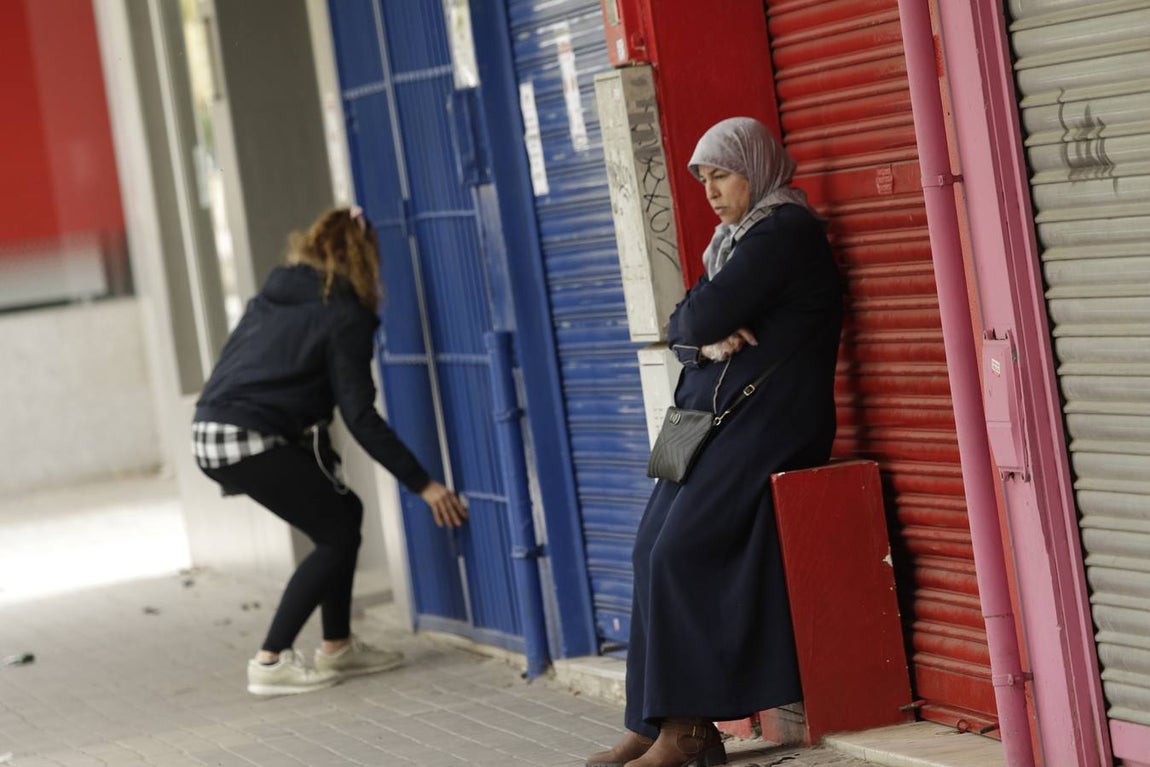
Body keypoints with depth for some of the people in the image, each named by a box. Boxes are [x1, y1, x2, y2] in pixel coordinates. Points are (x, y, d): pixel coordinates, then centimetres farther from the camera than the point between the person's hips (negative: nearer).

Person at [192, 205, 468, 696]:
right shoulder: (344, 316, -6)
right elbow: (361, 418, -10)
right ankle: (271, 662, -1)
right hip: (250, 440, -9)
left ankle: (337, 648, 23)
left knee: (343, 513, 17)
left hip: (211, 431, 9)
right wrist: (423, 485, -8)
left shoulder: (275, 296, 18)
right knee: (338, 533, 2)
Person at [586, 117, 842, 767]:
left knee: (682, 550, -18)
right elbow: (680, 330, 15)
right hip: (716, 420, 9)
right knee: (652, 551, -3)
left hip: (768, 421, -9)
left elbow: (704, 316, -18)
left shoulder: (785, 231, -10)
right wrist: (707, 342, -7)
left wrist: (705, 322, 5)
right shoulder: (738, 238, 21)